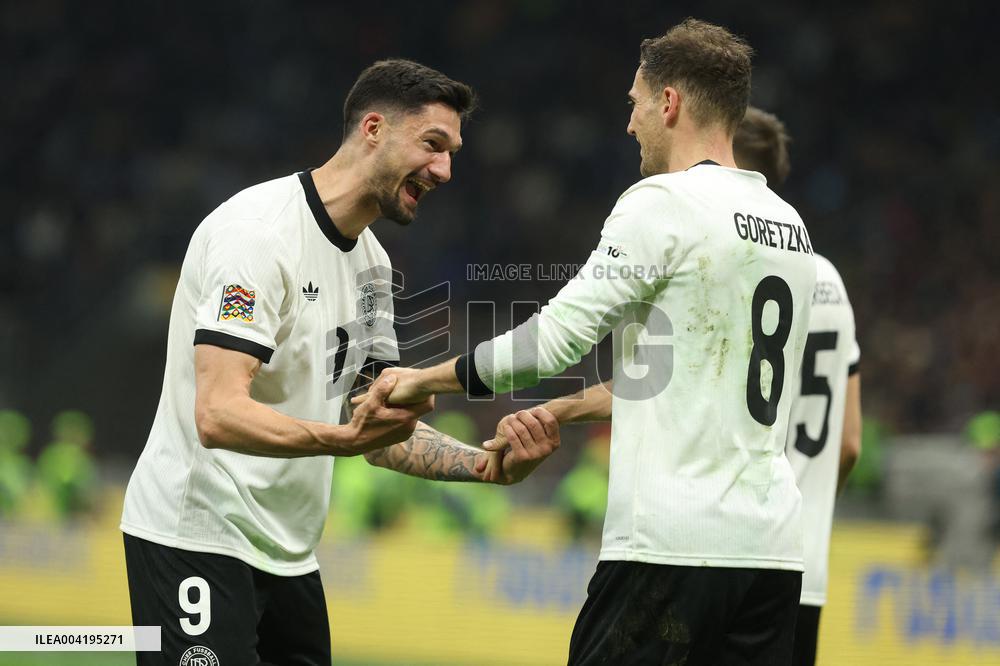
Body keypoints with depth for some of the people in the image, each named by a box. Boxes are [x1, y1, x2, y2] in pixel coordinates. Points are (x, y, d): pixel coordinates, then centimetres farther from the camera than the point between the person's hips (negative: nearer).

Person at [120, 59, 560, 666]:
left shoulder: (371, 262, 13)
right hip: (196, 538, -9)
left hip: (288, 553, 9)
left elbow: (384, 432, 13)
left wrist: (492, 465, -3)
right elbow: (219, 415, -26)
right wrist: (346, 437, -39)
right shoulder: (260, 230, -16)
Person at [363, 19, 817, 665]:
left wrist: (424, 381, 5)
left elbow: (560, 334, -9)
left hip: (672, 541, -7)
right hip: (773, 545, 7)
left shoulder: (663, 203, -7)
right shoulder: (791, 225, 17)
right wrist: (562, 412, 31)